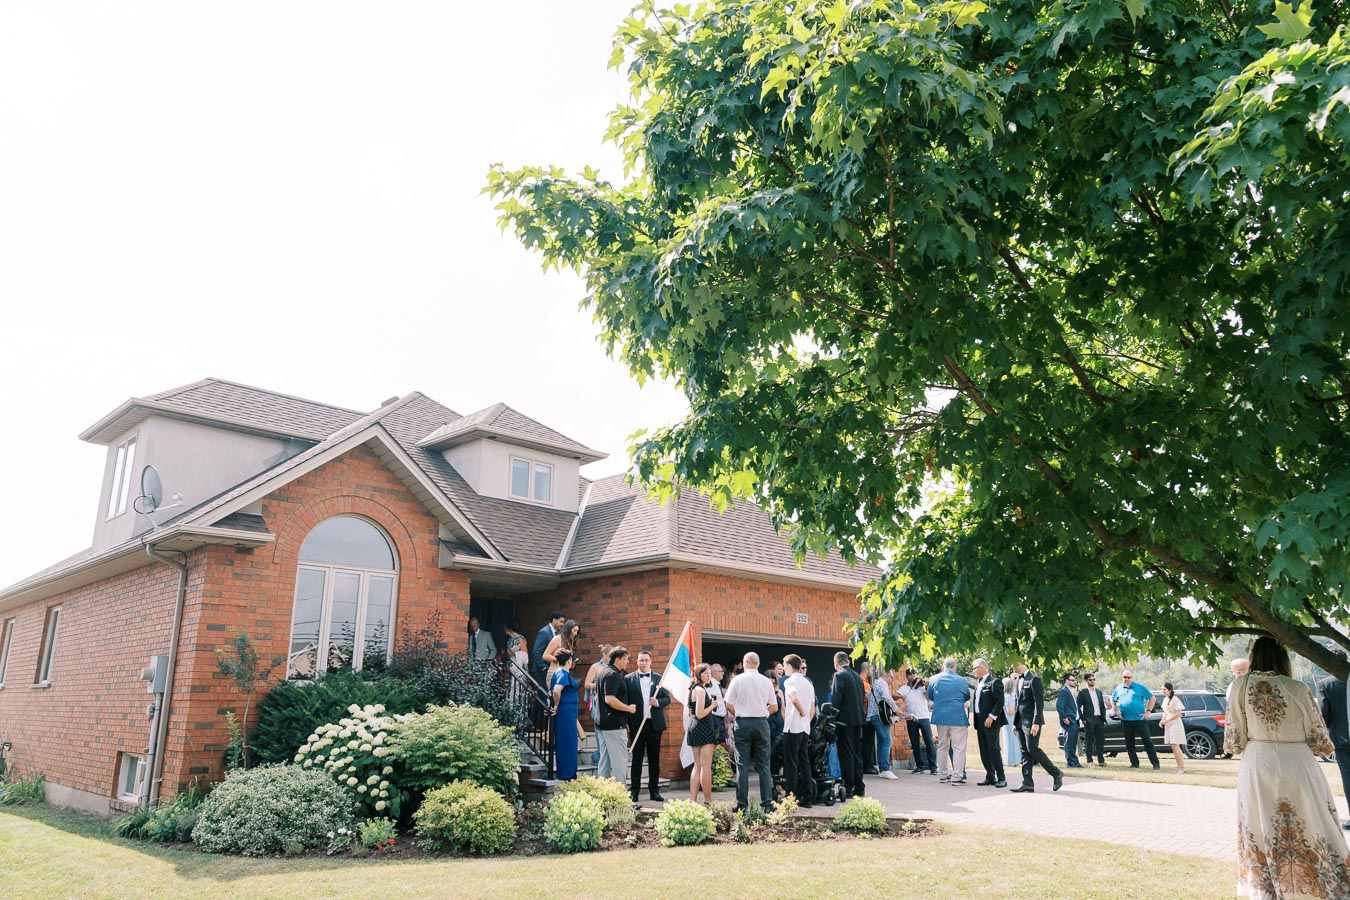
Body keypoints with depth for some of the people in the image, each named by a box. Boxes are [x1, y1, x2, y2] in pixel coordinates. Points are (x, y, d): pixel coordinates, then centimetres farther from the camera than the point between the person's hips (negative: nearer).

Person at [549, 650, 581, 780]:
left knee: (562, 743, 14)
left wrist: (555, 706, 13)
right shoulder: (564, 673, -15)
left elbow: (551, 691, 17)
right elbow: (556, 691, -28)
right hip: (566, 712, -10)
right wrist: (556, 706, -17)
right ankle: (567, 775, 0)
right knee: (568, 743, -4)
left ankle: (563, 773, 20)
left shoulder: (557, 673, 14)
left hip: (562, 712, 10)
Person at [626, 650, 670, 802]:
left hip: (655, 723, 2)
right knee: (637, 758, 4)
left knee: (654, 758, 8)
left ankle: (653, 790, 16)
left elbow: (667, 698, 8)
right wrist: (626, 721, -7)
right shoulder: (629, 679, 2)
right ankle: (634, 790, 9)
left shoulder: (659, 678, 8)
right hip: (637, 724, -2)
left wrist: (658, 702, -13)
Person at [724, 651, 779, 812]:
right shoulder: (766, 681, 3)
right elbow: (774, 706, 5)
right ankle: (767, 802, 5)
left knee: (742, 764, 1)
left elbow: (729, 705, -5)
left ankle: (742, 803, 1)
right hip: (762, 722, 2)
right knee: (763, 764, 7)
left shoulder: (737, 680, -3)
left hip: (743, 722, -2)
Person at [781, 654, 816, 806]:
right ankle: (807, 798, 10)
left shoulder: (789, 681, -8)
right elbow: (813, 710, 15)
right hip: (806, 728, 7)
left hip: (792, 727, -7)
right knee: (804, 763, 9)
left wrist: (802, 711, -13)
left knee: (791, 764, -3)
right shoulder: (808, 682, 16)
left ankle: (792, 798, -2)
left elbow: (794, 698, -28)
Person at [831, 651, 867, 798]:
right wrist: (860, 715, 18)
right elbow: (861, 698, 15)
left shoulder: (839, 675, -10)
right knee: (857, 753, 12)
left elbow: (836, 699, -16)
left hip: (845, 720, -8)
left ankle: (848, 789, -3)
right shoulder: (857, 676, 13)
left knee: (846, 754, -4)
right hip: (858, 719, 8)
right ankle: (859, 788, 16)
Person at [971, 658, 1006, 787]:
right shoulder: (979, 683, 17)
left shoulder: (994, 682, -10)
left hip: (990, 722, -8)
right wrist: (975, 718, 12)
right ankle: (990, 777, 15)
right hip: (980, 721, 9)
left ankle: (1001, 778, -1)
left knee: (993, 749, -7)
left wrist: (991, 717, -20)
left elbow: (1000, 701, -16)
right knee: (984, 751, 9)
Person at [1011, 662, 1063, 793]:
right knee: (1025, 752, 6)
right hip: (1021, 722, 8)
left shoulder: (1034, 679, -11)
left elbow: (1039, 702, -15)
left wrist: (1036, 723, -20)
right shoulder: (1018, 680, 16)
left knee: (1032, 749, -11)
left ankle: (1056, 773, 5)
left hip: (1031, 721, -8)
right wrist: (1015, 722, 15)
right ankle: (1027, 783, 7)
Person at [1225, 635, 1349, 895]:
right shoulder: (1298, 689, -11)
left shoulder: (1241, 686, -7)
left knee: (1261, 837, 11)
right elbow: (1321, 742, -1)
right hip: (1298, 768, -1)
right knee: (1313, 835, 11)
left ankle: (1262, 890, 16)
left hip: (1257, 769, 1)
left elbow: (1234, 740, -4)